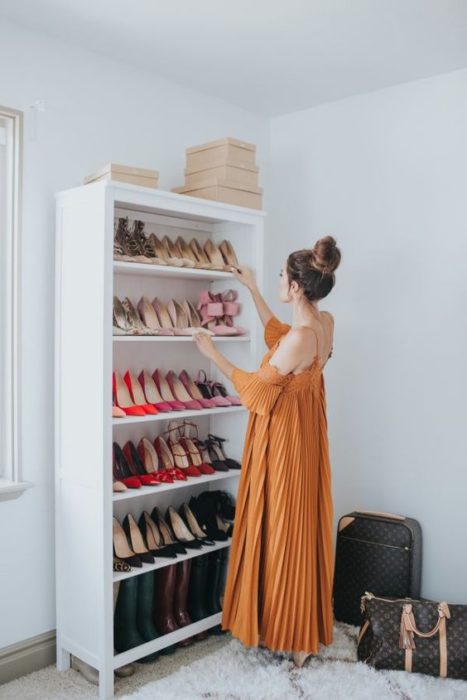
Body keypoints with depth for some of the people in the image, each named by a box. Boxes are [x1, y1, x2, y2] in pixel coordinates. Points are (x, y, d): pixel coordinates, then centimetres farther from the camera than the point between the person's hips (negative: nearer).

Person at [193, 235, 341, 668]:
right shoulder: (325, 322, -2)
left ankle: (288, 637, 25)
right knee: (299, 530, 19)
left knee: (279, 531, 7)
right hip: (304, 436, 9)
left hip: (282, 442, -9)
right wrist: (252, 290, 22)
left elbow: (257, 392, -19)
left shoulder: (301, 337, -28)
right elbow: (280, 337, 17)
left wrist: (213, 353, -10)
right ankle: (301, 631, 35)